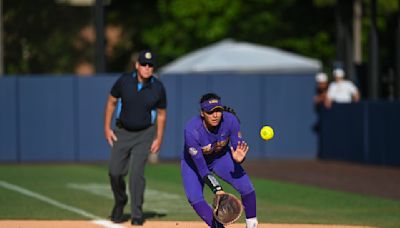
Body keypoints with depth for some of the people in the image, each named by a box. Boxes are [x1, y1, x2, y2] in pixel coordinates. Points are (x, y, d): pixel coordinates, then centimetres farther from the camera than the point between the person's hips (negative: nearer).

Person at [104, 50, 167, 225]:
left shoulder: (158, 88, -12)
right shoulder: (124, 81, -12)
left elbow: (161, 114, 0)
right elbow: (111, 102, 2)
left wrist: (159, 138, -4)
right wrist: (107, 127, -2)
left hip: (144, 134, -2)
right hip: (122, 132, 2)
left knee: (136, 172, -14)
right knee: (115, 171, -2)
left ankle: (137, 214, -5)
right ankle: (120, 202, 28)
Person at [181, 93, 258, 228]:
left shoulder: (230, 120, -29)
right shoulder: (192, 130, -37)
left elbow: (238, 149, -19)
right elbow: (201, 168, -35)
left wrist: (238, 159, -44)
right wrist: (217, 190, -45)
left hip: (221, 158, 2)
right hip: (194, 161, -2)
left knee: (247, 188, -13)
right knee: (194, 198, -23)